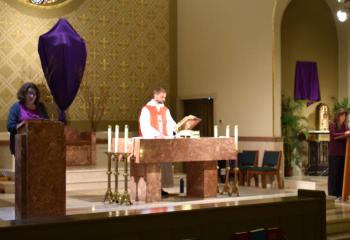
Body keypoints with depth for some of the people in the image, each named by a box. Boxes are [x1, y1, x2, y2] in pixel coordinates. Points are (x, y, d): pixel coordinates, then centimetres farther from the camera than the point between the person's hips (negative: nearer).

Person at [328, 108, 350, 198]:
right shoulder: (332, 124, -3)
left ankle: (340, 192, 8)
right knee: (334, 173, -2)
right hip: (334, 153, -6)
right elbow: (333, 135, -17)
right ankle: (333, 193, 2)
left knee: (342, 172, 4)